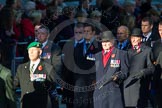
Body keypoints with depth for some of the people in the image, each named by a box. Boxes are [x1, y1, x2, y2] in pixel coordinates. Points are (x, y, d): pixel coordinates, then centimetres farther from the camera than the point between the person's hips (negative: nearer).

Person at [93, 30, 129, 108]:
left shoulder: (121, 54, 5)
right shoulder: (98, 56, 20)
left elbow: (125, 72, 2)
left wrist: (118, 76, -15)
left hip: (114, 92, -4)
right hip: (99, 92, 4)